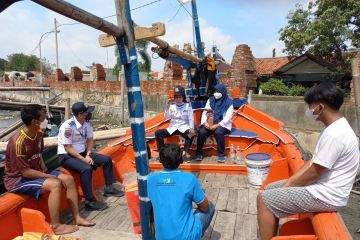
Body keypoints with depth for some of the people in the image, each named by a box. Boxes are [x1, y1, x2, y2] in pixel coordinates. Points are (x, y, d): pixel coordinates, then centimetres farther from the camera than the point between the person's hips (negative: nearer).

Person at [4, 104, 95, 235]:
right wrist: (49, 176, -19)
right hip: (18, 179, -8)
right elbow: (25, 171, -25)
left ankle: (77, 217, 2)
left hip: (36, 172, 8)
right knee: (55, 184, -30)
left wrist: (46, 171, -2)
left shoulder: (38, 135, -1)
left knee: (69, 179, -5)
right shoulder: (18, 142, -28)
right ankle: (56, 226, -15)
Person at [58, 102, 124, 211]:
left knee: (107, 160, 0)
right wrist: (83, 159, -21)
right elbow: (68, 149, -22)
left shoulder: (86, 123, -3)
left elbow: (90, 140, 6)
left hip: (82, 153, 8)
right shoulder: (68, 126, -24)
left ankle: (109, 188, 14)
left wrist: (88, 155, -8)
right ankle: (90, 201, -23)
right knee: (86, 168, -35)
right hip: (67, 156, -7)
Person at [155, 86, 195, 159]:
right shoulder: (172, 106, 8)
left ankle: (186, 152, -25)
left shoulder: (188, 105, 2)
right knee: (158, 132, -17)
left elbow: (191, 118, -6)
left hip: (184, 128, -3)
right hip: (173, 128, 3)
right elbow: (167, 117, 2)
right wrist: (167, 107, -10)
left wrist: (191, 128, -24)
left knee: (191, 133, -35)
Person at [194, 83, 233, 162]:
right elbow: (204, 112, 3)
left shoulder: (228, 102, -6)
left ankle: (221, 154, -18)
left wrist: (216, 126, -22)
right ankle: (199, 153, -9)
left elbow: (227, 118, -12)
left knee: (218, 132, -36)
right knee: (202, 132, -25)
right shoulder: (211, 100, 6)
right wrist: (205, 122, -16)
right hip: (210, 124, 3)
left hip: (223, 125, -3)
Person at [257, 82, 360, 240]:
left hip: (325, 195, -10)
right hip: (322, 187, 10)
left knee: (264, 199, -11)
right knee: (270, 189, 14)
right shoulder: (333, 128, 8)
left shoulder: (334, 135, -26)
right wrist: (288, 182, 4)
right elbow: (313, 162, 10)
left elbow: (314, 173, -22)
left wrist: (288, 186, -6)